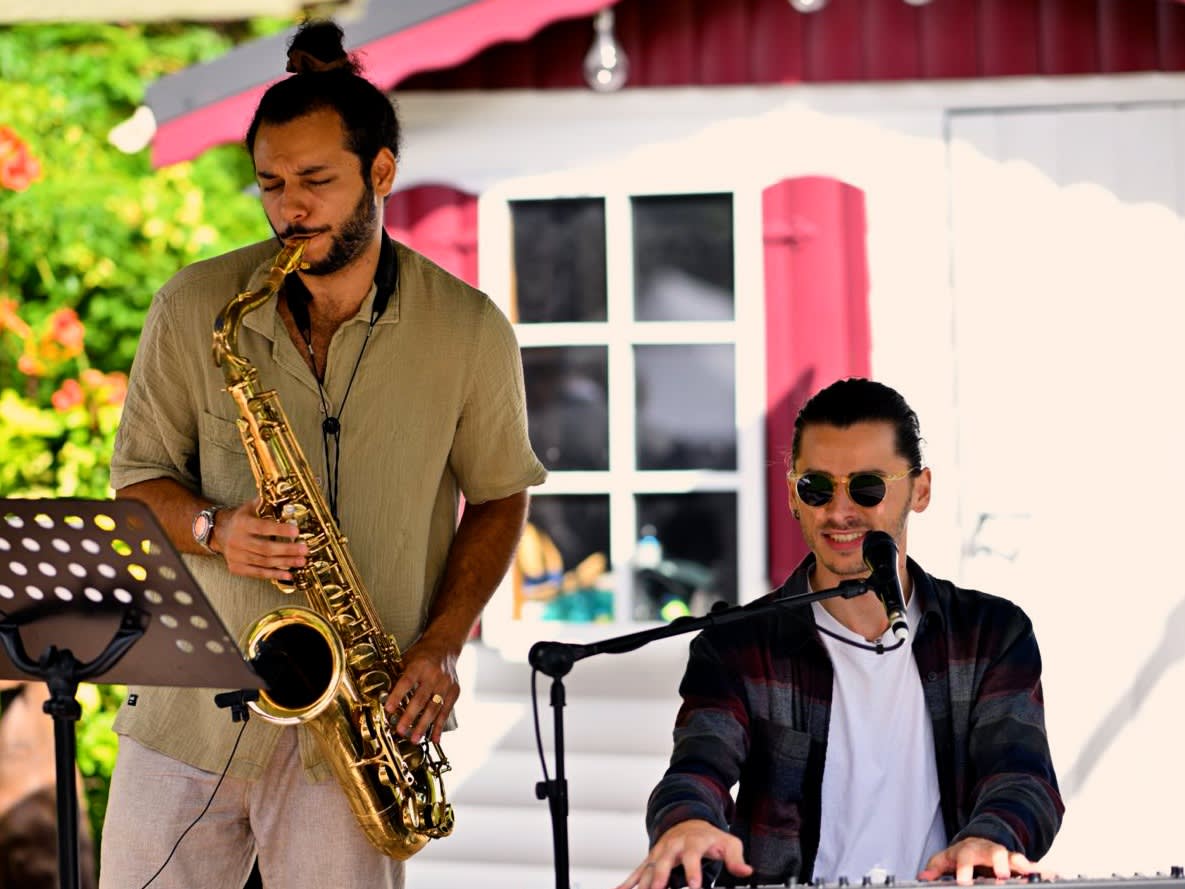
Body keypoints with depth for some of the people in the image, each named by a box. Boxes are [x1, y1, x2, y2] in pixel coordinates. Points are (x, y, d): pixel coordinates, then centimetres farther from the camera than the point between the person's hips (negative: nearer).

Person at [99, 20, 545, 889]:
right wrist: (214, 530, -15)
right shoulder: (196, 309, -1)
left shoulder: (469, 331, -1)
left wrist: (442, 640, -4)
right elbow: (137, 476, 7)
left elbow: (498, 494, 10)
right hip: (187, 709, 1)